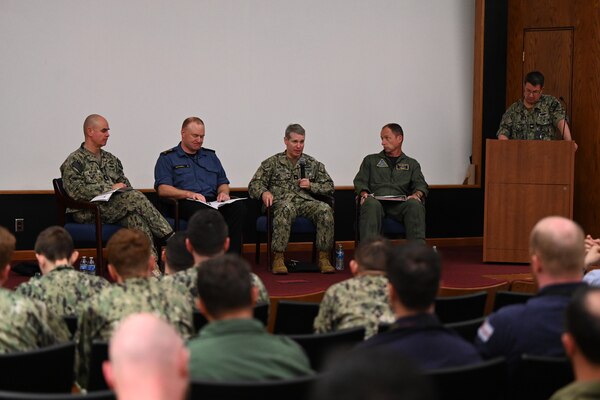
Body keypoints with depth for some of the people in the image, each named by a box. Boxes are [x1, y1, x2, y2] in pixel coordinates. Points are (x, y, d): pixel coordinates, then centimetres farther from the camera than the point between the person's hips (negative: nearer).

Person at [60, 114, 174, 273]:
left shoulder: (111, 159, 23)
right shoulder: (75, 161, 1)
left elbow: (124, 184, 26)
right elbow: (76, 192, -11)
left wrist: (122, 189, 1)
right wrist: (109, 188, -12)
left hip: (115, 209, 5)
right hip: (89, 214, -5)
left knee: (135, 215, -31)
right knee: (136, 197, -27)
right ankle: (170, 238, -27)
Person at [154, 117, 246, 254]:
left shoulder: (211, 156, 28)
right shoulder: (167, 158, 12)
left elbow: (223, 183, 29)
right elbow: (163, 189, -1)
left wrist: (224, 192, 3)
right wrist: (189, 194, -17)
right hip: (185, 203, -4)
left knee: (238, 207, -29)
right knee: (205, 211, -41)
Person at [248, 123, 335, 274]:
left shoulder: (313, 164, 21)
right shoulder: (272, 163, 15)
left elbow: (329, 187, 19)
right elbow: (254, 185, 8)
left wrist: (311, 186, 0)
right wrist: (264, 192, -15)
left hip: (306, 201, 2)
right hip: (281, 201, -2)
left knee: (325, 209, -30)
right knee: (286, 208, -40)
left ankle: (323, 258, -27)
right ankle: (278, 259, -39)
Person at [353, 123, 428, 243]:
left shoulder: (412, 164, 27)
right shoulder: (370, 160, 28)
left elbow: (420, 185, 13)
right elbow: (360, 182, 17)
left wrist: (416, 194, -12)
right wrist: (364, 194, -7)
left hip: (400, 204, 0)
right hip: (377, 201, 0)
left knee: (415, 204, -36)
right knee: (371, 204, -39)